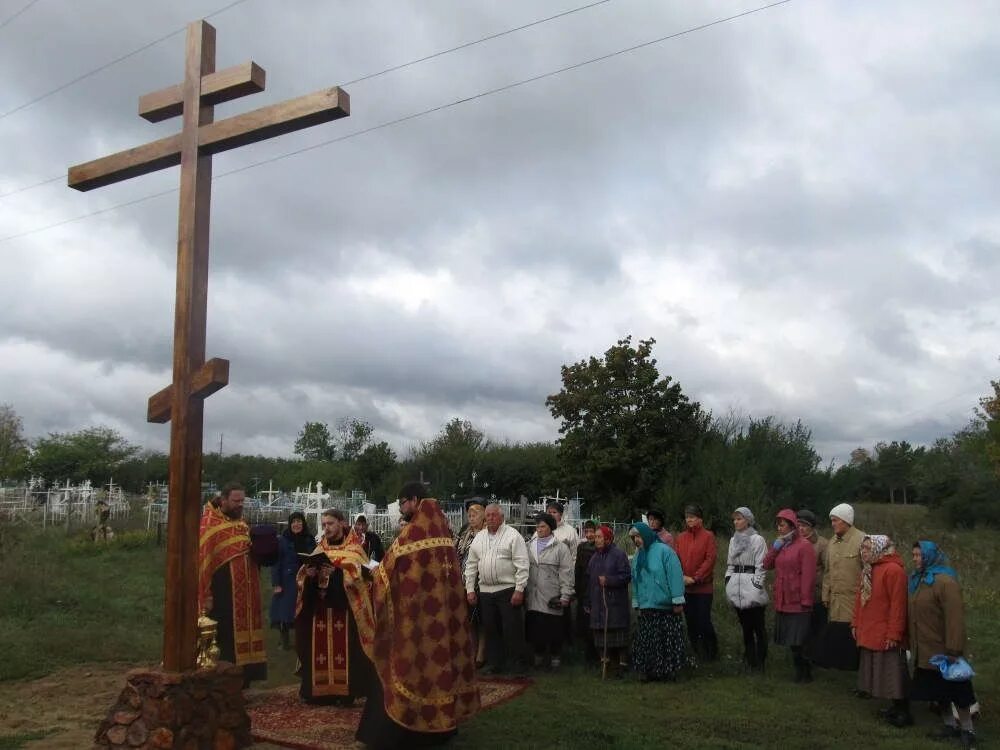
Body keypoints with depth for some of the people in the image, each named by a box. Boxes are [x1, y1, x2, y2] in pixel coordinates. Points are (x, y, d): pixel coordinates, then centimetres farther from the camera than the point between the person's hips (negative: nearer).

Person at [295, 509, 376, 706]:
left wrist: (336, 572, -25)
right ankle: (321, 690, 9)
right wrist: (309, 574, -12)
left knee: (344, 649, -7)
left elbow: (360, 575, -12)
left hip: (344, 609, -4)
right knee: (320, 649, 2)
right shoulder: (319, 549, 14)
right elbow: (302, 577, 11)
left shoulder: (354, 549, 1)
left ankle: (346, 692, -1)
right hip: (320, 608, 4)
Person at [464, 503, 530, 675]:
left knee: (512, 630, -2)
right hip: (485, 591, 5)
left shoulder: (513, 535, -4)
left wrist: (519, 590, -14)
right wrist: (470, 589, 9)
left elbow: (522, 565, -9)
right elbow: (471, 565, 15)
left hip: (508, 590, -5)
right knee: (491, 630, 11)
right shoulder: (478, 538, 12)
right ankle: (494, 664, 21)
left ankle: (517, 664, 10)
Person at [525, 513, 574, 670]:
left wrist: (565, 596, -9)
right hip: (532, 598, 4)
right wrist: (522, 592, 7)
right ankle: (539, 655, 26)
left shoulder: (561, 548, -1)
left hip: (552, 598, -4)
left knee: (554, 630, 2)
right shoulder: (529, 546, 11)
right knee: (535, 628, 8)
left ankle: (555, 657, 19)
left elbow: (566, 573, -4)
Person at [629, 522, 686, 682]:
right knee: (646, 641, 5)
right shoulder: (638, 556, 14)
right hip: (646, 608, 6)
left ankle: (670, 669, 12)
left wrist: (677, 601, -14)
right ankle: (649, 670, 15)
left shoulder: (664, 551, -8)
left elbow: (675, 576, -12)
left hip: (666, 607, -6)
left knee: (669, 641, 0)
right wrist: (636, 603, 16)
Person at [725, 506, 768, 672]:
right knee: (745, 627, 10)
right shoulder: (733, 540, 14)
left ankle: (759, 663, 6)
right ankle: (750, 660, 18)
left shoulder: (758, 539, -5)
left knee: (758, 627, -2)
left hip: (752, 589, -6)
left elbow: (761, 566, -8)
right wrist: (728, 581, 10)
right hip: (737, 588, 6)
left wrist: (757, 586, -12)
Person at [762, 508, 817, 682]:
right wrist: (774, 548, -2)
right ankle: (801, 670, 22)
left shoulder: (804, 546, -10)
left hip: (797, 602, -7)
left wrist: (806, 601, -16)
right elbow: (767, 565, 11)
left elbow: (808, 575, -14)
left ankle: (805, 672, 12)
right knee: (789, 641, 11)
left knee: (798, 640, -2)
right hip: (782, 601, 7)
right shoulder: (780, 545, 13)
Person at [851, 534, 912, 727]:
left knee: (893, 674, -1)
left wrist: (894, 634, -20)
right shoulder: (868, 570, 12)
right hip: (869, 634, 9)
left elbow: (898, 605, -20)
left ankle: (904, 713, 10)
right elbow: (860, 599, 16)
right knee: (880, 673, 15)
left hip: (886, 636, -9)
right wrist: (856, 623, 13)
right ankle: (895, 708, 27)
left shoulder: (893, 570, -17)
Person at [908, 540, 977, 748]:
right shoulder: (918, 580, 8)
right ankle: (950, 725, 29)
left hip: (942, 651, -8)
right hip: (925, 651, 8)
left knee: (955, 690, 4)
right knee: (937, 691, 16)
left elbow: (955, 618, -24)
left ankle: (967, 730, 19)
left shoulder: (945, 581, -19)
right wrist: (913, 644, 13)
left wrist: (953, 650, -25)